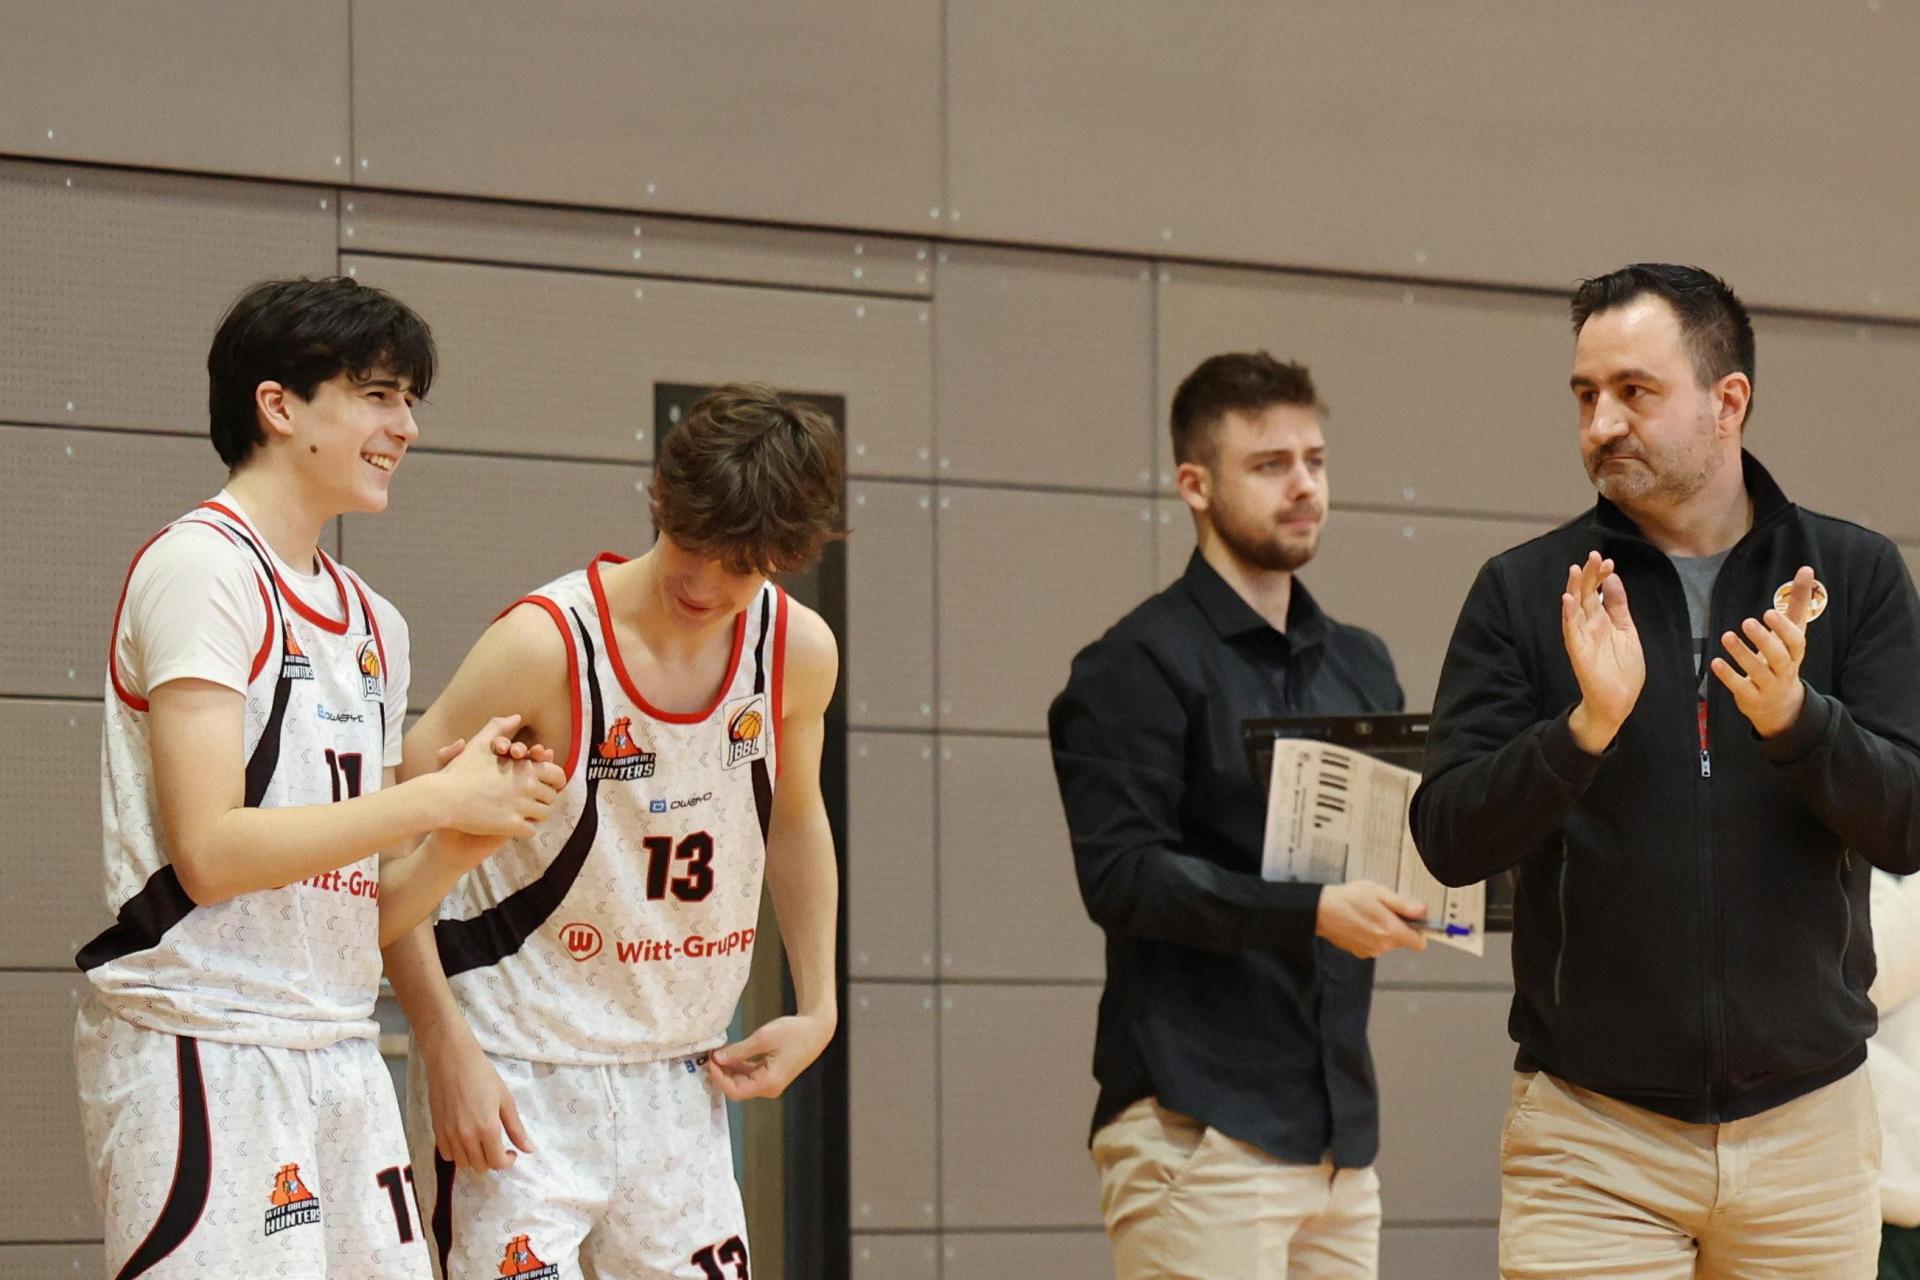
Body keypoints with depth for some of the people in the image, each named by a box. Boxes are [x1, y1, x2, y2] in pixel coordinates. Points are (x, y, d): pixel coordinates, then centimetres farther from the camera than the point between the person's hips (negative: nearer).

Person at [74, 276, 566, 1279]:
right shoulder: (202, 567, -7)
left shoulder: (372, 623, 18)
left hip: (339, 1056, 8)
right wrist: (439, 796, -12)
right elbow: (211, 850, -17)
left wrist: (464, 840, -1)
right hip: (202, 1050, -8)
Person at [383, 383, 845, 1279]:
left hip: (679, 1076, 6)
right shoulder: (544, 645, -18)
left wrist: (817, 1008, 12)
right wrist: (448, 1053, -18)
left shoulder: (796, 651, -1)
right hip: (517, 1078, -6)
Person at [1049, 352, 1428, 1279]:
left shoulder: (1361, 665, 19)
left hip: (1339, 1129, 7)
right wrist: (1312, 913, -22)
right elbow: (1119, 873, -13)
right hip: (1200, 1126, -7)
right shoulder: (1142, 663, -3)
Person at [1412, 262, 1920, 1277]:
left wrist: (1793, 715, -22)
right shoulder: (1526, 593, 2)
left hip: (1805, 1126, 1)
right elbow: (1448, 842, -5)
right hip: (1591, 1137, -1)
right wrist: (1586, 725, -21)